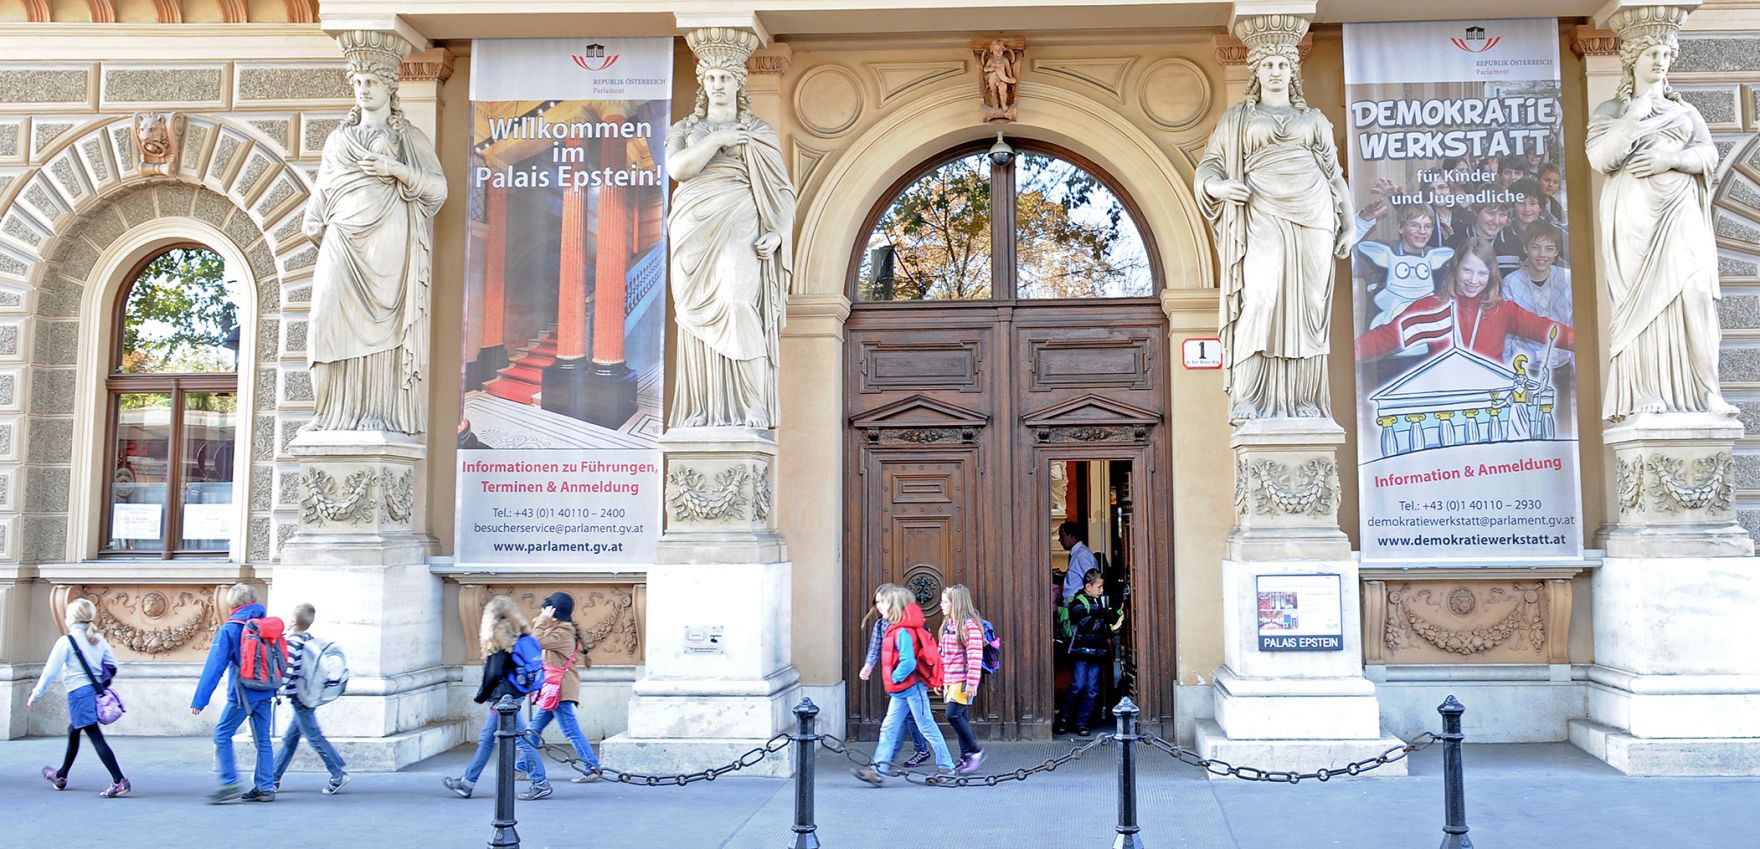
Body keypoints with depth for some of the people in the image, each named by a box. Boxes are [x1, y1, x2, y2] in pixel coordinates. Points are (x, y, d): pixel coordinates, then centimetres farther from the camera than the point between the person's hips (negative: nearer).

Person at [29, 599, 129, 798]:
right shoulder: (98, 639, 9)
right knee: (73, 731, 26)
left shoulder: (66, 642, -8)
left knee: (96, 737, -11)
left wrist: (35, 695, 3)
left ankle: (119, 781, -19)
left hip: (79, 693, -7)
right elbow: (112, 665, 11)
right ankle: (61, 776, 42)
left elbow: (50, 670, -6)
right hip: (96, 691, 7)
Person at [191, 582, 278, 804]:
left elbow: (214, 666, -10)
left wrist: (199, 700, -9)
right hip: (266, 692, 6)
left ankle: (230, 784, -2)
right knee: (263, 739, 10)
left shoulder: (229, 630, -7)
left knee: (222, 734, 5)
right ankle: (265, 788, 10)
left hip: (243, 693, -6)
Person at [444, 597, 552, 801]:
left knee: (520, 739, -4)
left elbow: (494, 674, -18)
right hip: (512, 695, 10)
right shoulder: (518, 635, 10)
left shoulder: (498, 637, -15)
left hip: (503, 697, -10)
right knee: (486, 740, 16)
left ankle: (541, 784, 0)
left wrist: (481, 695, -5)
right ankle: (467, 783, 26)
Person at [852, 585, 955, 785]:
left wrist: (895, 678, -15)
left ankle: (946, 767, 15)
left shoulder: (903, 632, -21)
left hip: (912, 688, -10)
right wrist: (893, 681, 13)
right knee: (888, 728, 6)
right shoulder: (895, 629, 11)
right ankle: (878, 769, 6)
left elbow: (908, 662, -28)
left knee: (927, 727, 2)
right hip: (901, 690, 10)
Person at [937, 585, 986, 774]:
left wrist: (972, 683, -20)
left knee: (953, 714, -15)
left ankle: (976, 751, -1)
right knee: (961, 719, 9)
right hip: (950, 680, 8)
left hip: (963, 681, -8)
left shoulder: (970, 625, -12)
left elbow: (975, 656, -17)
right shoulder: (947, 625, 14)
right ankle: (966, 758, 15)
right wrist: (939, 679, 18)